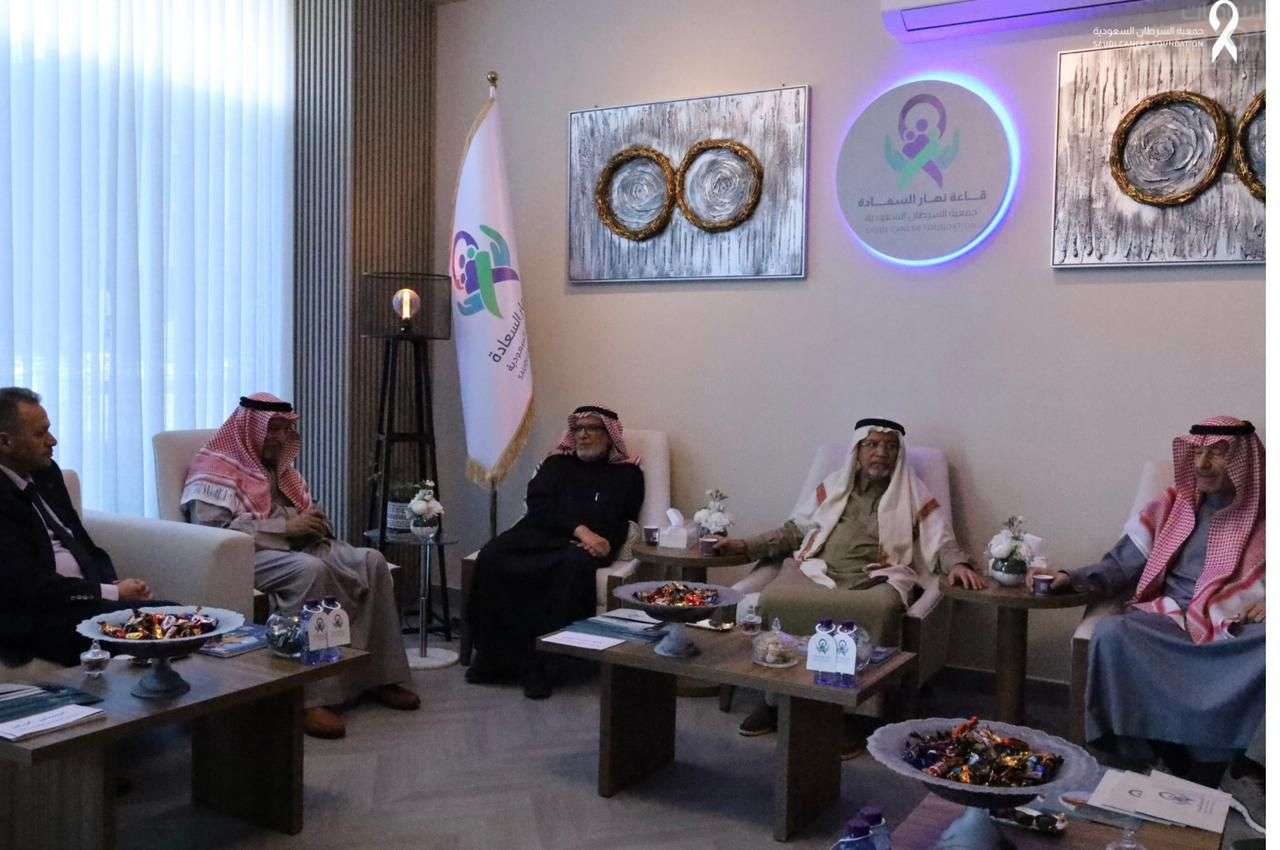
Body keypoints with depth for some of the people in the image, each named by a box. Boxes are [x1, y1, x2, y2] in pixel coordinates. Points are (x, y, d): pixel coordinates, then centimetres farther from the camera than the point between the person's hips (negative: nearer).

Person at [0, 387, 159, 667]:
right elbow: (29, 585, -16)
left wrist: (116, 586, 1)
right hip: (34, 620, -8)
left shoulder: (46, 473, 14)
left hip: (85, 599, 8)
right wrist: (112, 592, -12)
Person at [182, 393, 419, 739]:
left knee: (371, 561, -16)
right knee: (310, 570, -39)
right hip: (249, 554, -8)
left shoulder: (279, 467, 23)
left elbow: (305, 510, 30)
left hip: (298, 545, 8)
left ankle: (379, 675, -14)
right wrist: (286, 527, -18)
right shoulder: (215, 468, -3)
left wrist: (314, 520, 3)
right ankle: (310, 697, -39)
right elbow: (215, 529, -16)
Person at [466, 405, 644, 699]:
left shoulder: (627, 474, 19)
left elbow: (621, 522, 7)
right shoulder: (557, 464, 23)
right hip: (539, 534, 3)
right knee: (491, 557, -27)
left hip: (586, 545, -2)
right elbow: (539, 505, 6)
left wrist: (602, 542, -16)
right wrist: (579, 529, -10)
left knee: (575, 565, -38)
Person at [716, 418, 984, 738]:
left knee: (879, 608, -39)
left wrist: (957, 564, -15)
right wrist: (747, 545, 12)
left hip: (875, 578, -2)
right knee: (773, 599, -30)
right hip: (818, 570, 2)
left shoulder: (913, 493, 15)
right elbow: (794, 531, 23)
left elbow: (942, 541, 9)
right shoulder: (833, 485, 22)